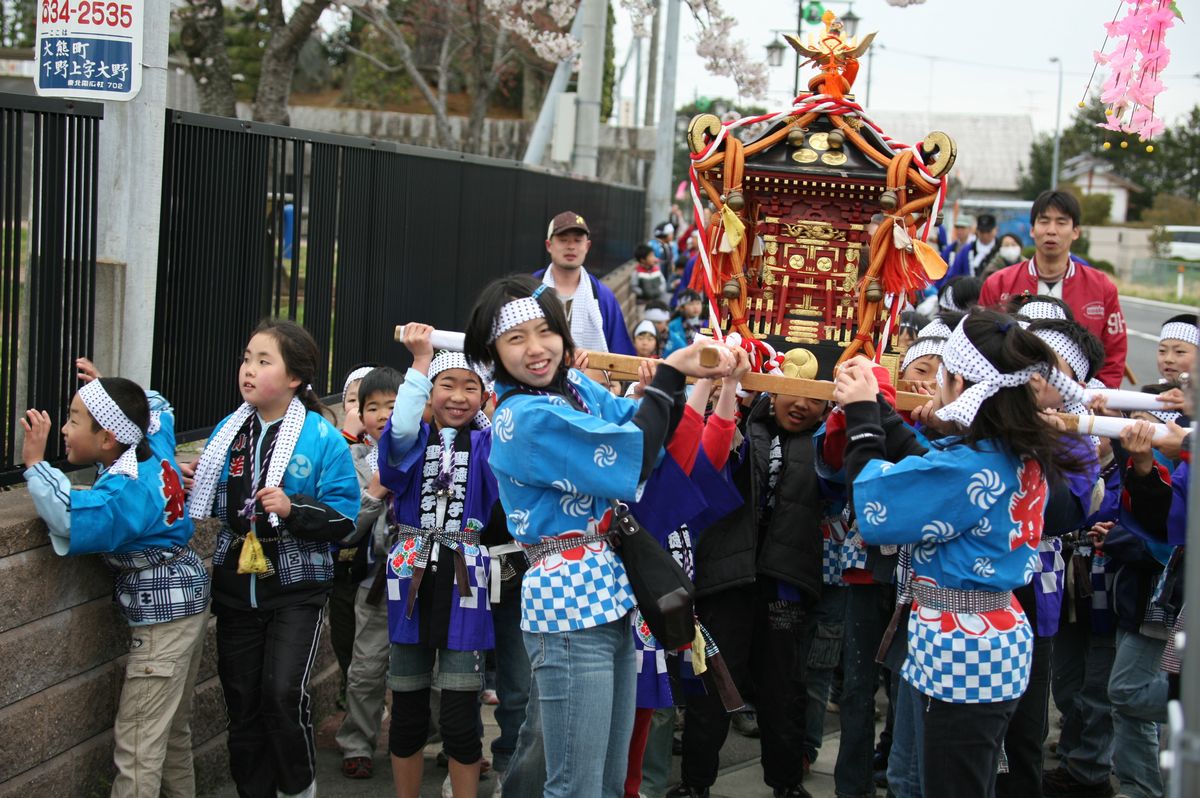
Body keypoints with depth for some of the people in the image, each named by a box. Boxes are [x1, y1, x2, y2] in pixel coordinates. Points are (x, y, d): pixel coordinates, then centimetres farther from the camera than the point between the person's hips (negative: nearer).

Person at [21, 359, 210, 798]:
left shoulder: (126, 491, -26)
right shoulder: (154, 447, 0)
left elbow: (70, 520, -41)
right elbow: (156, 407, 23)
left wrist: (35, 463, -32)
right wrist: (110, 391, 18)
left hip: (161, 615, -10)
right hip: (187, 597, 10)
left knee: (137, 744, -7)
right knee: (174, 729, 21)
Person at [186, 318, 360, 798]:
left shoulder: (322, 439, -9)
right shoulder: (228, 432, 5)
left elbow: (344, 519, -11)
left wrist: (293, 508, -24)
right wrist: (193, 483, -2)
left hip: (296, 586, -5)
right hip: (236, 584, 5)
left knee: (283, 694, -15)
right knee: (242, 701, 10)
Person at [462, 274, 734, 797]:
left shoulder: (578, 387, 9)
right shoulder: (523, 418, -16)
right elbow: (630, 462, -19)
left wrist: (684, 374, -11)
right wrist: (669, 372, -11)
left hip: (611, 598, 9)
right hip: (570, 603, -9)